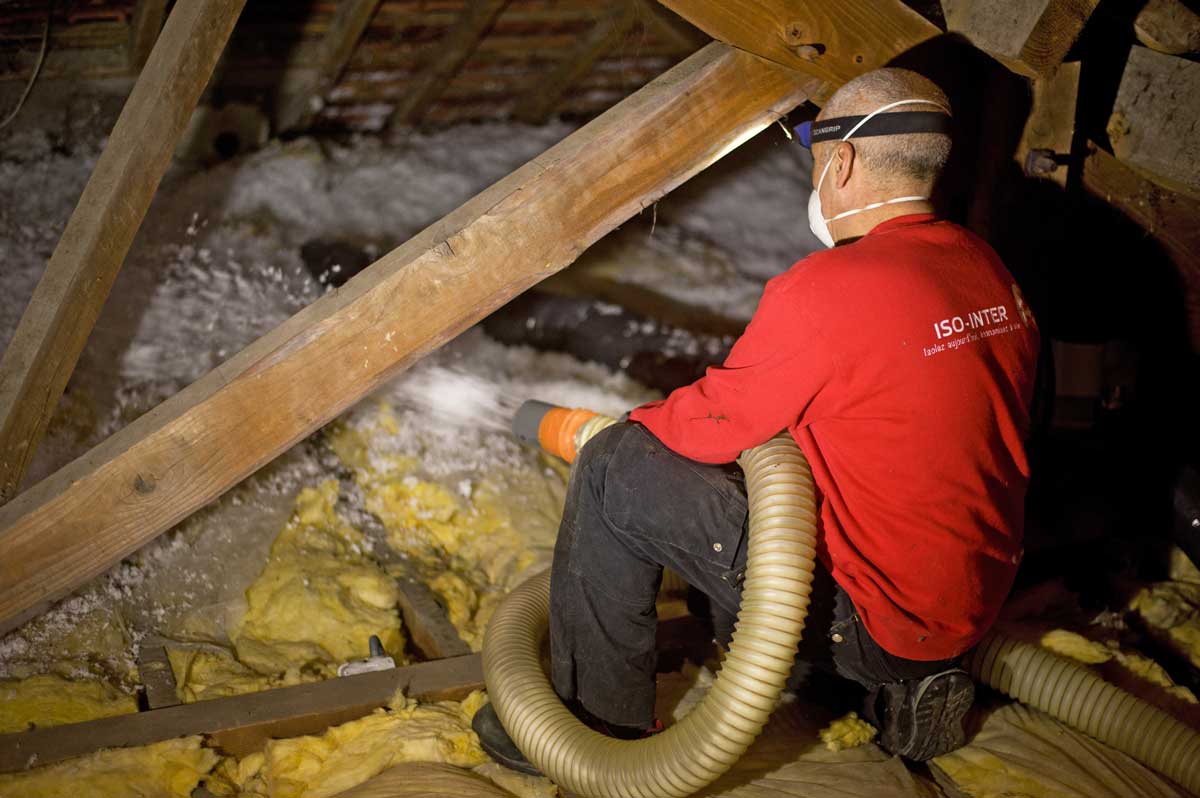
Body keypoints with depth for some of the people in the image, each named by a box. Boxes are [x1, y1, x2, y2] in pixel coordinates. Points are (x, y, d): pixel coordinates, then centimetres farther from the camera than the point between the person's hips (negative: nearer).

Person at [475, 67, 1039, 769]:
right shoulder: (990, 269, 4)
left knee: (614, 471, -6)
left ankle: (594, 724, 9)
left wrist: (621, 428, 9)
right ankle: (903, 681, 24)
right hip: (979, 600, 9)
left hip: (872, 619, -8)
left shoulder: (826, 289, -22)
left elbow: (710, 426, -12)